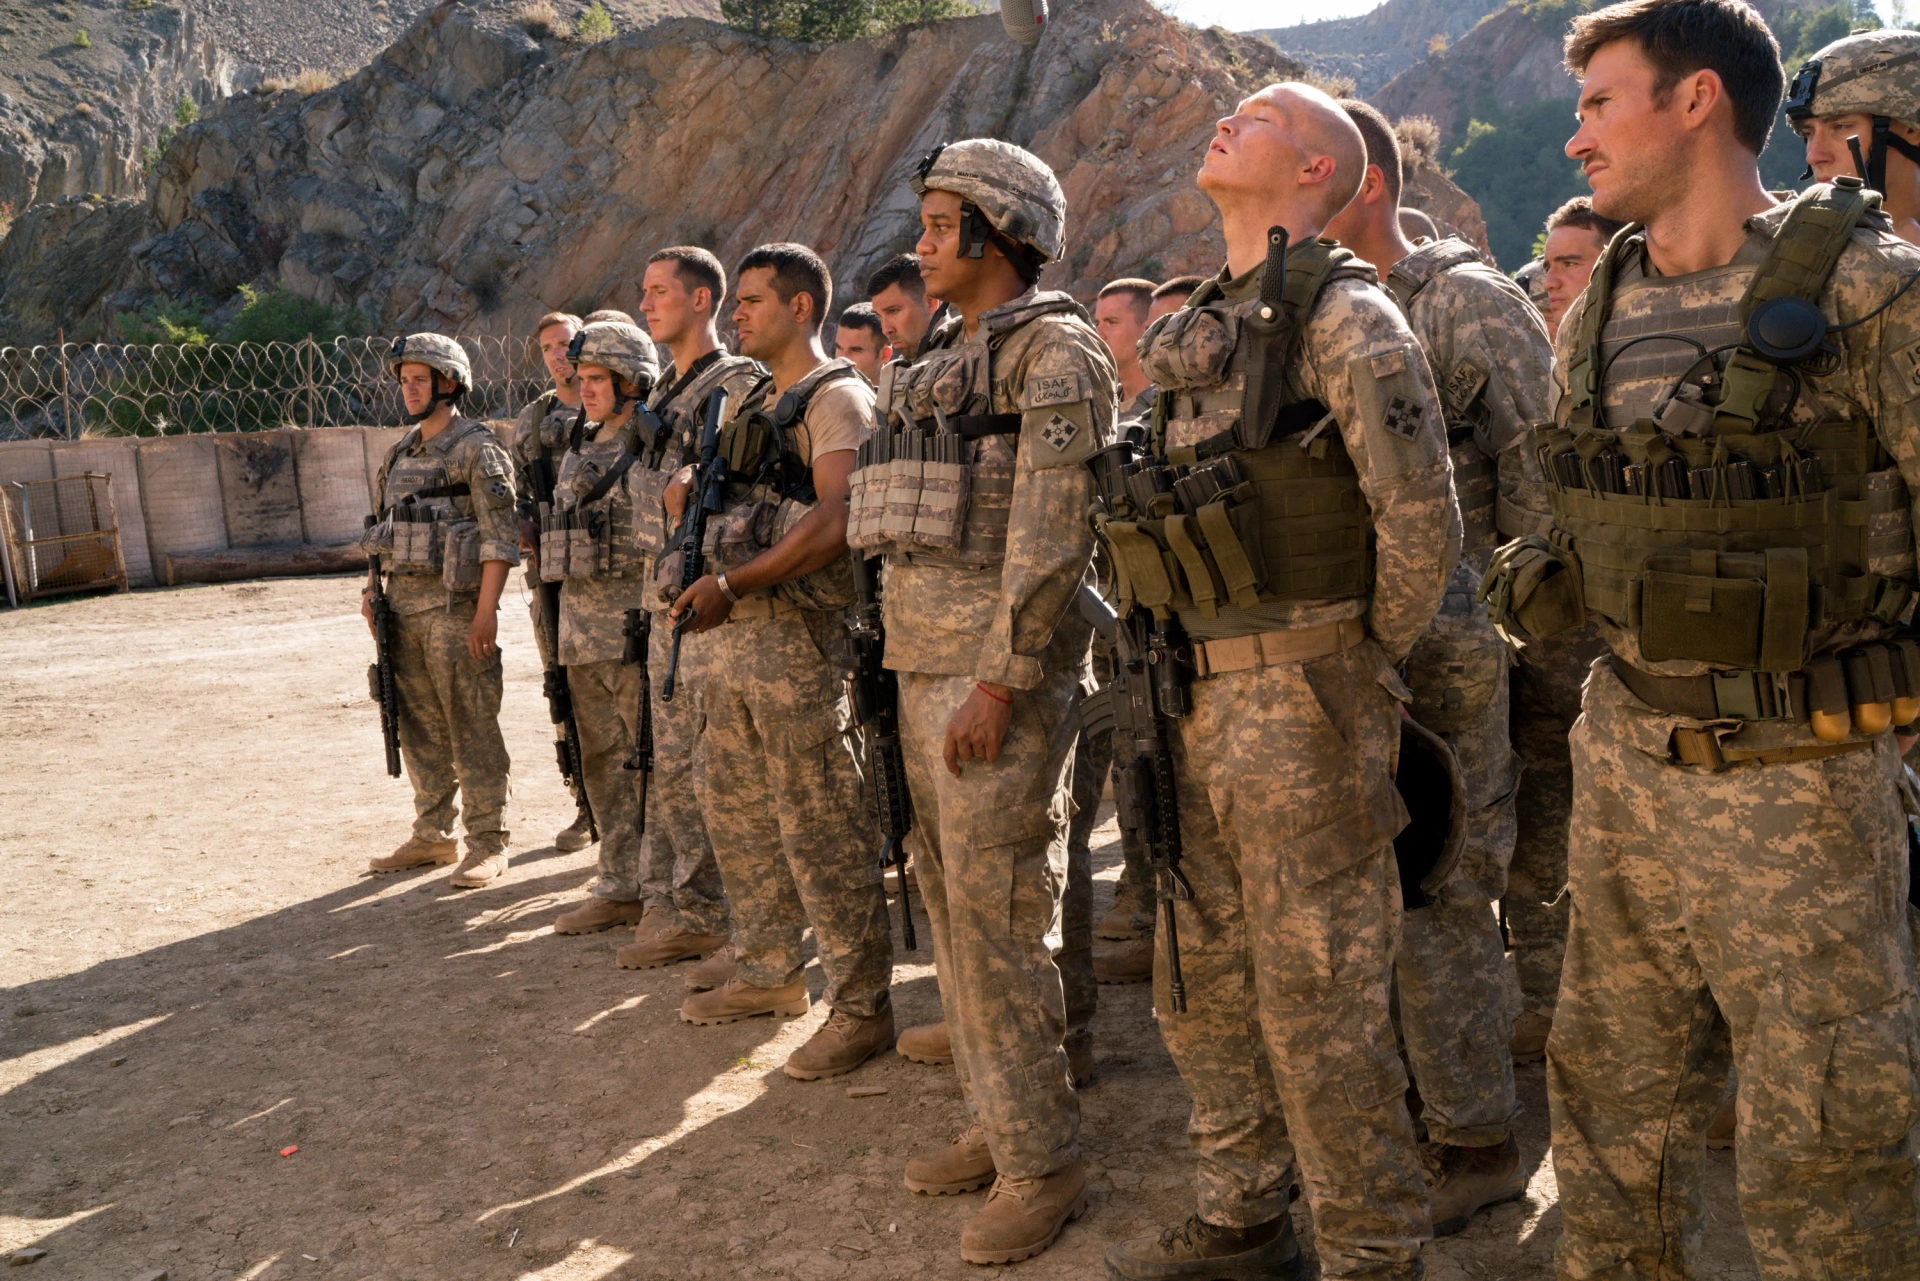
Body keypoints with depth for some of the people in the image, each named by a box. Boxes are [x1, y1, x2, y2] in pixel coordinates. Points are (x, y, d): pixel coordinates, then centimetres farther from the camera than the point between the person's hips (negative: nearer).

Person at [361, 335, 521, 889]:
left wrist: (485, 611, -19)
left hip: (454, 604, -7)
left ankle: (488, 843, 4)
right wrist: (371, 588, 12)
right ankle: (432, 835, 22)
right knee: (418, 727, 12)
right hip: (402, 604, 8)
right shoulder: (400, 452, 16)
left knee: (472, 728, -3)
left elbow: (500, 537, -13)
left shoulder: (476, 448, -7)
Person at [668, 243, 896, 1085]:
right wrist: (691, 493, 8)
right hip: (730, 635, 10)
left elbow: (835, 523, -20)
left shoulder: (836, 397, -7)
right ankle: (768, 975, 31)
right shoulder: (751, 404, 21)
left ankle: (863, 1006, 4)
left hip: (796, 635, -9)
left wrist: (733, 583, -24)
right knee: (736, 813, 16)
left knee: (820, 827, -6)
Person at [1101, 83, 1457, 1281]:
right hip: (1201, 696, 9)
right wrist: (1179, 664, 15)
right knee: (1204, 985, 16)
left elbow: (1422, 523, -15)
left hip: (1303, 701, -8)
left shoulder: (1346, 316, -10)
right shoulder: (1199, 331, 16)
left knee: (1319, 1002, 1)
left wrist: (1365, 665, -4)